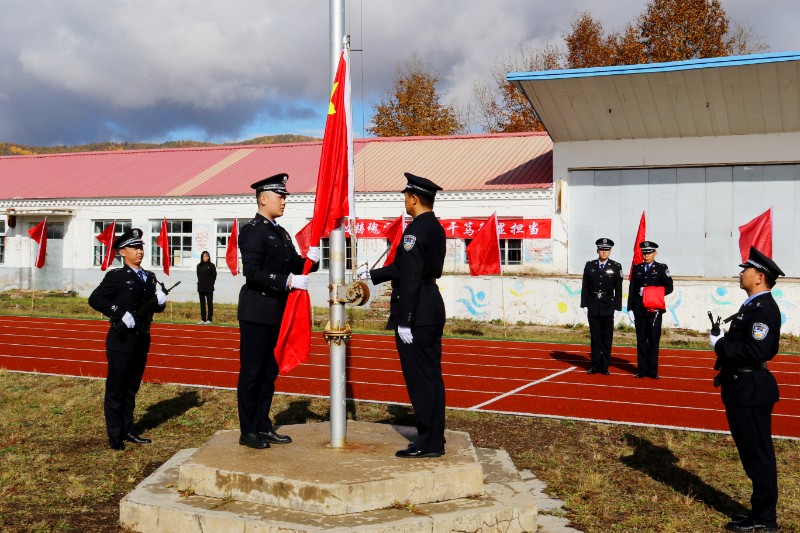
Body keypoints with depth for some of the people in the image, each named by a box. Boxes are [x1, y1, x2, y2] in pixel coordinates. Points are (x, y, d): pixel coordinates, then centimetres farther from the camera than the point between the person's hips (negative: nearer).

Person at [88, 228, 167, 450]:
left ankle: (128, 430, 26)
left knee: (131, 389, 16)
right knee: (116, 390, 2)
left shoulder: (150, 277, 13)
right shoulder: (116, 276, -7)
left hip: (142, 341, 7)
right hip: (122, 341, -7)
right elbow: (95, 299, -16)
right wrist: (121, 314, -24)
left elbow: (155, 307, 19)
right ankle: (115, 436, 8)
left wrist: (161, 301, -4)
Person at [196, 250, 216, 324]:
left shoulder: (211, 265, -1)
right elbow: (198, 276, 13)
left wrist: (210, 284, -5)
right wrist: (200, 283, 3)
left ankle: (209, 319, 0)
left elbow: (214, 276, 0)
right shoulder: (199, 266, 9)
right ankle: (203, 319, 12)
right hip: (201, 287, 4)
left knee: (209, 303, -2)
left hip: (209, 288, -4)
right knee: (202, 303, 7)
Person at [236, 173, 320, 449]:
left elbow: (292, 265, 15)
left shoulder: (281, 233, 16)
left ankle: (263, 426, 24)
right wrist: (288, 281, -26)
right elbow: (252, 272, -21)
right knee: (251, 372, 0)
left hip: (276, 313, 9)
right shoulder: (252, 231, -12)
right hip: (257, 312, -9)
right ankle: (248, 431, 9)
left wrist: (310, 260, -6)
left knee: (269, 371, 14)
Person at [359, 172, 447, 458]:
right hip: (433, 308, 10)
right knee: (431, 375, 13)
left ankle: (428, 442, 4)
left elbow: (410, 277, -22)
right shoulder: (436, 228, 13)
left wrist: (404, 321, -21)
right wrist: (372, 275, 27)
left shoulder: (415, 230, -17)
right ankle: (434, 438, 21)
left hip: (416, 311, -10)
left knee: (419, 376, -3)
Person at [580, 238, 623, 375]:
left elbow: (618, 289, 0)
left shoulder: (616, 267, 0)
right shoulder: (589, 265, 5)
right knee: (595, 336, 5)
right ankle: (595, 365, 11)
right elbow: (585, 287, 5)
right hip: (593, 306, 1)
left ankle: (605, 366, 9)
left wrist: (617, 308, -5)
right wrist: (584, 305, 0)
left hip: (608, 307, -1)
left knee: (607, 337, 3)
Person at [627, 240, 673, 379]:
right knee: (641, 340, 5)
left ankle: (653, 370, 6)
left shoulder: (662, 268, 4)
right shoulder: (637, 268, 11)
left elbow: (669, 288, -3)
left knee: (653, 340, 0)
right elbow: (632, 290, 10)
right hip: (639, 310, 2)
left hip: (654, 309, -2)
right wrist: (630, 308, 4)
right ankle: (642, 369, 10)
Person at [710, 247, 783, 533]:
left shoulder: (763, 308, -18)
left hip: (751, 391, -10)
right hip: (743, 388, 10)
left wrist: (721, 344, -18)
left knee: (758, 455, 0)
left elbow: (757, 352, -27)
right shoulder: (753, 306, 14)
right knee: (753, 453, 16)